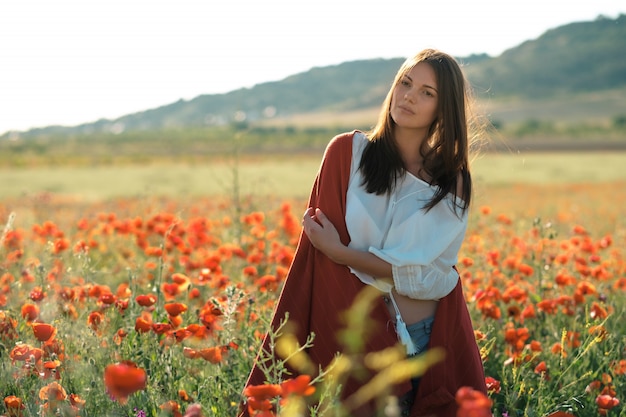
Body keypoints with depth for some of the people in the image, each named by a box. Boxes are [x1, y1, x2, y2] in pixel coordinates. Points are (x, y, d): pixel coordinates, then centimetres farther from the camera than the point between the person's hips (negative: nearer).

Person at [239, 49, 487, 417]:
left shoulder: (453, 182, 2)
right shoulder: (347, 152, -1)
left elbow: (416, 271, -9)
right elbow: (320, 256, -4)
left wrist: (338, 252, -14)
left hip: (437, 340, 1)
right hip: (358, 335, -1)